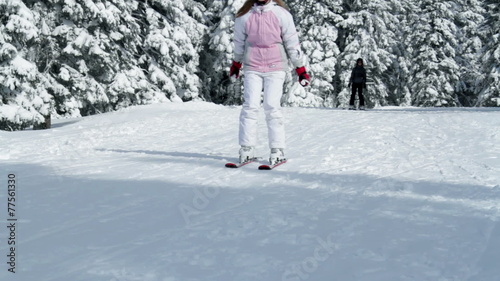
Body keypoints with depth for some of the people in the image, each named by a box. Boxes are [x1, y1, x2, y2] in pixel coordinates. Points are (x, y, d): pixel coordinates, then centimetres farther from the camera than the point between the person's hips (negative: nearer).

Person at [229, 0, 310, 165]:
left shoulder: (281, 14, -5)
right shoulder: (244, 16, 1)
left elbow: (292, 43, 1)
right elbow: (239, 43, 16)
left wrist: (301, 69, 3)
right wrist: (236, 64, 26)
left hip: (275, 68, -2)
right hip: (252, 68, 2)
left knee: (272, 107, -10)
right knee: (250, 106, -6)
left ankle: (277, 150, -3)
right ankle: (246, 149, 0)